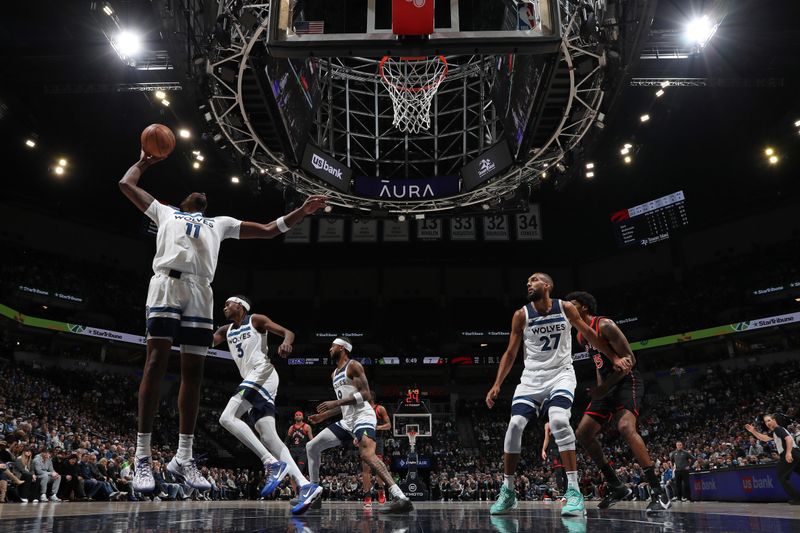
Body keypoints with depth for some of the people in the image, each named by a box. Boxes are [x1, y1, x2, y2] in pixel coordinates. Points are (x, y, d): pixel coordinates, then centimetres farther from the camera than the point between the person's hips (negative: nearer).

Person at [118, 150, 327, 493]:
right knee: (156, 362, -12)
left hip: (200, 292, 3)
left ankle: (183, 458, 3)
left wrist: (301, 213, 22)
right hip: (167, 284, -3)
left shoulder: (220, 223, 34)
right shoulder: (165, 212, 29)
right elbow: (127, 184, 30)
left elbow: (268, 230, 30)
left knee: (193, 371, -1)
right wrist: (143, 161, 44)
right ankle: (142, 458, -11)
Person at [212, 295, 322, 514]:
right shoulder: (226, 331, 25)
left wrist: (286, 343, -24)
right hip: (253, 381, 8)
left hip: (262, 374, -8)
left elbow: (288, 332, -3)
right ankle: (305, 485, -10)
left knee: (227, 418, -21)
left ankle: (272, 463, -25)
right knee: (269, 437, -4)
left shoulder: (256, 320, 5)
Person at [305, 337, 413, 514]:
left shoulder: (353, 366, -5)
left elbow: (365, 394, -16)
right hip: (347, 421, 10)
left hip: (362, 416, -10)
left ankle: (400, 498, -39)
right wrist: (324, 415, 24)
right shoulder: (334, 374, 22)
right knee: (312, 447, 10)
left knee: (367, 454, -32)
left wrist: (335, 402, -20)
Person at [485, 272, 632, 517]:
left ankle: (574, 491, -22)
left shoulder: (566, 308, -4)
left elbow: (589, 334, 10)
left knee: (559, 420, -28)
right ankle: (507, 491, 4)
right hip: (532, 377, 2)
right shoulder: (521, 315, -3)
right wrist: (496, 384, -6)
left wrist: (614, 357, 10)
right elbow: (510, 353, 2)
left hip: (561, 374, -2)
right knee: (515, 425, -12)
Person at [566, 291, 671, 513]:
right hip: (608, 386, 10)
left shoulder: (605, 325, -15)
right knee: (583, 433, 4)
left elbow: (629, 359, -20)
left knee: (626, 427, -32)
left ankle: (658, 492, -28)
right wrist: (600, 388, 12)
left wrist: (605, 386, -24)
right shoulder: (581, 336, 12)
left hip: (627, 381, -10)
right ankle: (616, 487, 13)